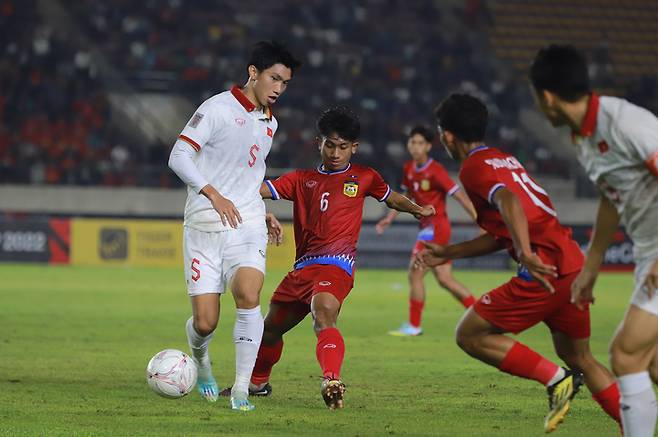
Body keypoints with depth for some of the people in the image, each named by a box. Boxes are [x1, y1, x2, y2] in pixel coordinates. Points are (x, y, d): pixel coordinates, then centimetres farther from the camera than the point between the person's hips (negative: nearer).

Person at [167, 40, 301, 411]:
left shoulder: (270, 122, 14)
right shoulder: (218, 108, -8)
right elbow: (179, 156, -15)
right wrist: (213, 194, -25)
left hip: (248, 227, 4)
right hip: (204, 227, -4)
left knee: (248, 297, -24)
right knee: (205, 322, -5)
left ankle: (242, 388, -16)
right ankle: (200, 360, 32)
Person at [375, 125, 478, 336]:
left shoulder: (435, 171, -16)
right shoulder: (408, 169, 7)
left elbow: (460, 196, -17)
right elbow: (406, 196, 23)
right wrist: (389, 218, 16)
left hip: (435, 226, -8)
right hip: (426, 226, 8)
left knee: (415, 273, -7)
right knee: (444, 278, 9)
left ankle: (414, 325, 1)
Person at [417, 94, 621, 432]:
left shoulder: (474, 168, -5)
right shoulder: (505, 160, 23)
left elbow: (509, 201, -26)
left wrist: (526, 254, -39)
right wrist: (448, 252, 34)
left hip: (546, 270, -9)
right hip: (573, 264, 9)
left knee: (469, 335, 0)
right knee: (579, 358, 22)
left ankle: (555, 378, -7)